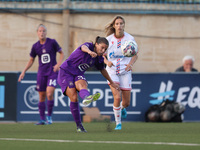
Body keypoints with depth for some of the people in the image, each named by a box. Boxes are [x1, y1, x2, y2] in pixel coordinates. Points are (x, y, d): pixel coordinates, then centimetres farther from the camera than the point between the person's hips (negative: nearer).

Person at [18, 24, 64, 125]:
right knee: (41, 97, 4)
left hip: (52, 72, -3)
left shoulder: (52, 42, -4)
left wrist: (58, 64, -12)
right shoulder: (35, 46, 4)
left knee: (49, 94, -18)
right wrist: (23, 72, 5)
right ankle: (42, 119, 14)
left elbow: (62, 53, 4)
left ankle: (49, 117, -2)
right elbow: (31, 61, 14)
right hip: (41, 73, 3)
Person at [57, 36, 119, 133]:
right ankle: (79, 126, -11)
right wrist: (89, 52, -65)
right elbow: (84, 47, -41)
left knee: (82, 85, -32)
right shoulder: (89, 45, -14)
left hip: (78, 74, 5)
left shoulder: (98, 58, 6)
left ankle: (86, 98, -66)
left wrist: (111, 82, 35)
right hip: (66, 72, -5)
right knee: (74, 98, -19)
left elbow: (102, 70, 26)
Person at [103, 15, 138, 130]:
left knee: (126, 102, 4)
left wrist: (130, 63, -15)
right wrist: (107, 62, -18)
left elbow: (135, 55, 5)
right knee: (117, 97, -19)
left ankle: (122, 108, 44)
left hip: (125, 72, 1)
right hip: (112, 72, -1)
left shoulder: (130, 39, -5)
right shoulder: (108, 39, -5)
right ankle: (118, 123, 0)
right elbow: (103, 56, 5)